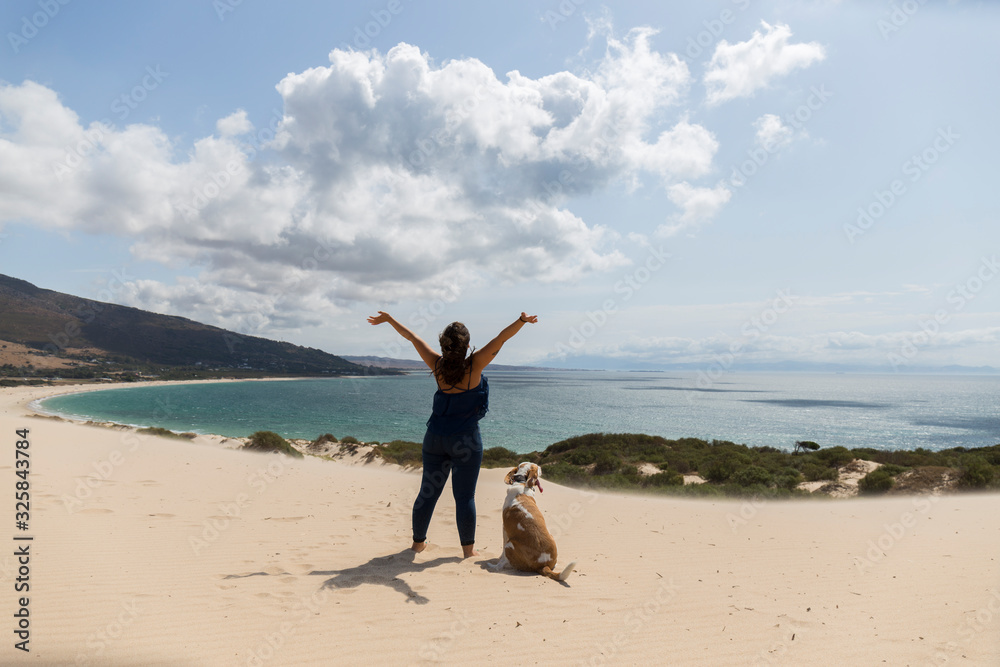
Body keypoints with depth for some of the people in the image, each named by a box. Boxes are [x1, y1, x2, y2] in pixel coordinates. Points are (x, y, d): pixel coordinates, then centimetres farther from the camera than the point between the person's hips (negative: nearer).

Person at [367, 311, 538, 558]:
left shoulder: (438, 365, -6)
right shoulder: (474, 366, -15)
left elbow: (413, 337, 5)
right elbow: (501, 338, -18)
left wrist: (388, 319, 12)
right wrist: (522, 320, -23)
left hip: (435, 437, 4)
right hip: (465, 439, -4)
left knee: (428, 491, 14)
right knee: (465, 496, 3)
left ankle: (418, 542, 25)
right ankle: (468, 548, 11)